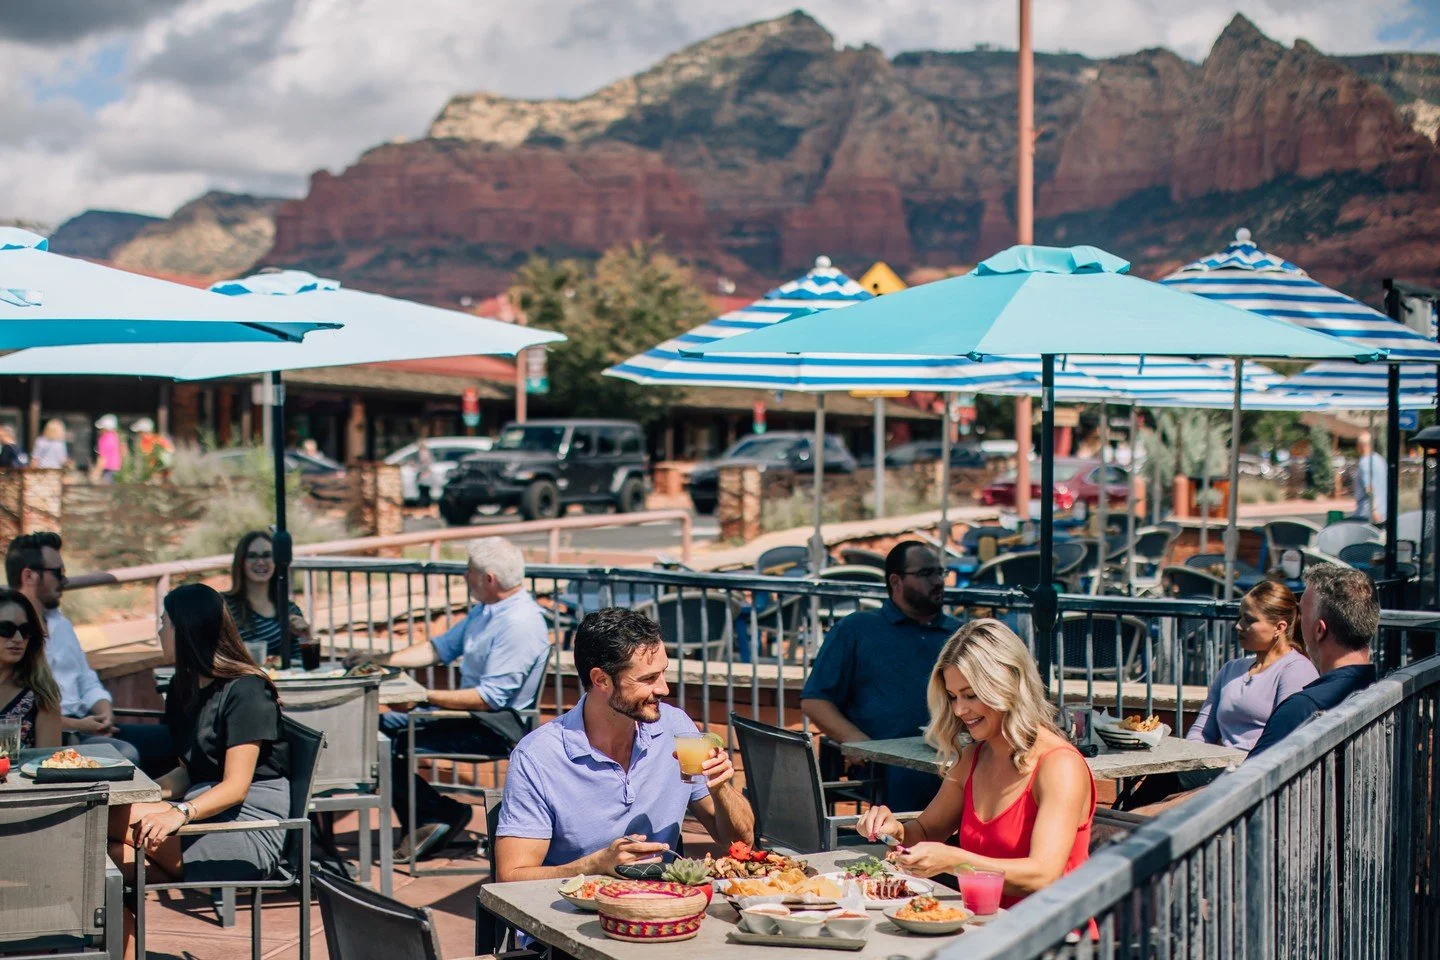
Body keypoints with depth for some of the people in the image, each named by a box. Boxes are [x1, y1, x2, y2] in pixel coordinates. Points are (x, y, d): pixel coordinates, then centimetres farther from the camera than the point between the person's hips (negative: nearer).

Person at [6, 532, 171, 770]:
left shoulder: (60, 623, 21)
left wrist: (105, 713, 0)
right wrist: (76, 725, -17)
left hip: (83, 726, 9)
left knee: (164, 737, -6)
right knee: (123, 753, -30)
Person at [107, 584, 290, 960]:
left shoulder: (246, 690, -10)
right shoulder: (185, 689, 17)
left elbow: (236, 787, -16)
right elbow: (188, 773, 16)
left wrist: (182, 814, -32)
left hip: (250, 828, -8)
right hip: (205, 810, 8)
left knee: (117, 820, -24)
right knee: (117, 853, -20)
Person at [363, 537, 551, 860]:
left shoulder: (519, 623, -24)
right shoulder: (486, 610, 8)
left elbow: (491, 697, -27)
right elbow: (441, 648, 17)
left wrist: (426, 697, -25)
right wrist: (379, 661, 9)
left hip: (495, 727, -11)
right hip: (472, 711, 11)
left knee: (389, 748, -15)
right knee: (383, 724, 10)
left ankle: (446, 813, 5)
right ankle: (422, 824, 9)